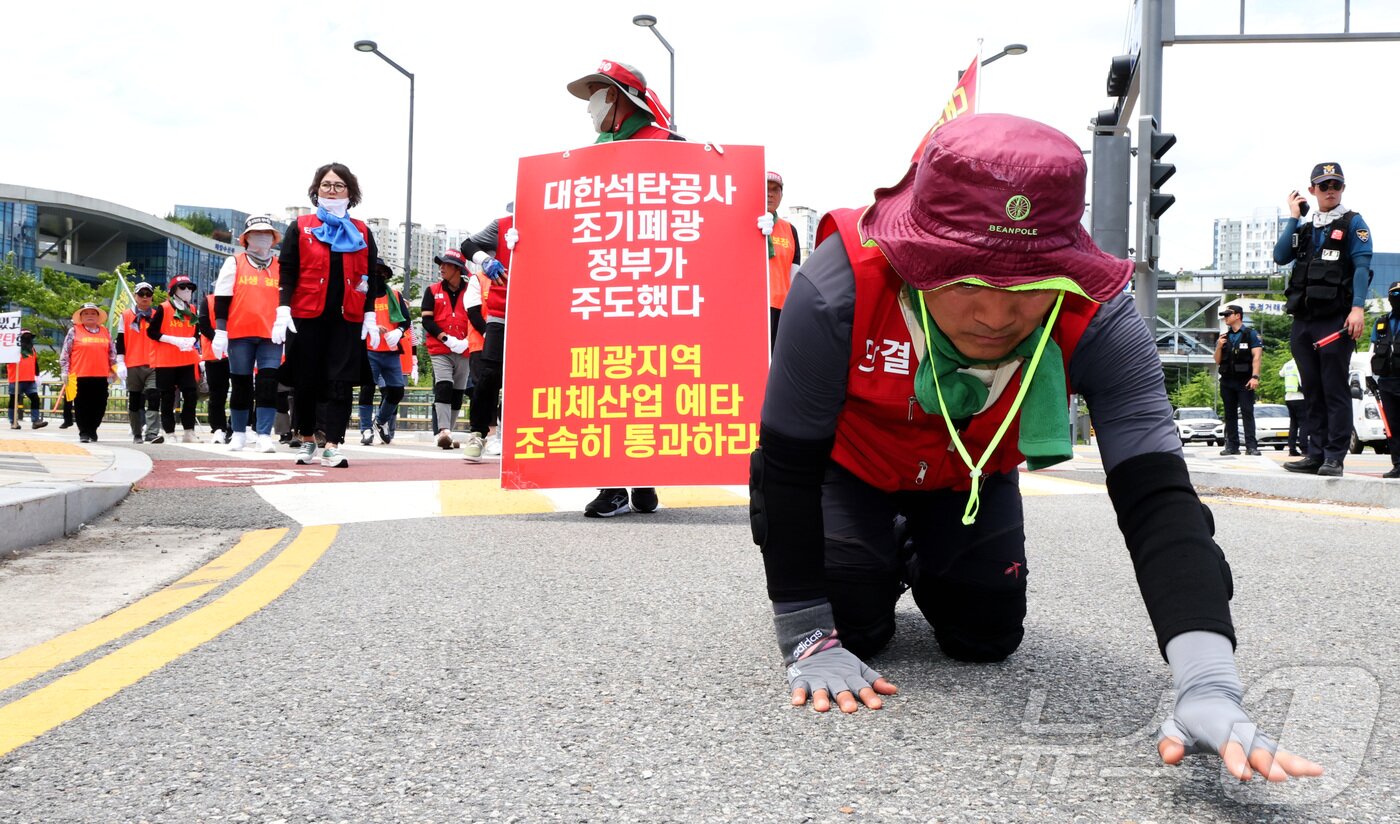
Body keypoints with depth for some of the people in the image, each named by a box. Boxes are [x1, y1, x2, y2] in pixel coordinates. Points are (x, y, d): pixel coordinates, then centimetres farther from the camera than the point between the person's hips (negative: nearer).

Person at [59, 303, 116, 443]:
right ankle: (84, 433, 8)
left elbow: (112, 353, 18)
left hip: (101, 376, 3)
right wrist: (64, 371, -2)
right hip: (80, 376, -3)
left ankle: (92, 430, 18)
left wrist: (114, 368, 12)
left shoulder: (106, 332, 14)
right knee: (82, 406, 1)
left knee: (99, 406, 4)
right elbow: (65, 353, 3)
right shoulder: (74, 331, 5)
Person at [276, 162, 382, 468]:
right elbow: (288, 271, 3)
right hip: (306, 316, 0)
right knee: (305, 381, 4)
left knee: (341, 382, -5)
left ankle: (332, 446, -3)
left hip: (347, 319, 1)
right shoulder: (300, 228, 9)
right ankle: (307, 439, 22)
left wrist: (370, 316, 2)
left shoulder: (362, 232, 12)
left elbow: (371, 277, 10)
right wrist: (283, 310, -7)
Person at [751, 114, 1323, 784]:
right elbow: (787, 469, -31)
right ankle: (881, 565, 23)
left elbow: (1157, 500, -39)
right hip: (850, 461, -2)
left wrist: (1208, 685, -52)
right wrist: (808, 642, -28)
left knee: (987, 635, -1)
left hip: (972, 475, 2)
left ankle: (922, 563, 34)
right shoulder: (839, 291, -42)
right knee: (852, 621, -14)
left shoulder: (1096, 325, -35)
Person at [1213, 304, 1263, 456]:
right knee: (1230, 415, 5)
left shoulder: (1251, 334, 2)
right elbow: (1217, 361, 17)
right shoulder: (1223, 337, 17)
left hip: (1244, 381, -5)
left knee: (1247, 413, -10)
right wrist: (1219, 347, -2)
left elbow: (1256, 357, -6)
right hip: (1227, 382, 5)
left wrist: (1255, 377, -18)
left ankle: (1251, 446, -13)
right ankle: (1232, 446, 8)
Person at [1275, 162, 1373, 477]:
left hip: (1335, 320, -6)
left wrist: (1357, 308, -17)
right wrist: (1293, 218, 7)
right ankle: (1316, 454, 11)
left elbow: (1361, 267, -5)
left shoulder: (1352, 224, 4)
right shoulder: (1305, 229, 20)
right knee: (1311, 391, 7)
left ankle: (1335, 457, -5)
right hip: (1302, 321, 6)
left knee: (1335, 390, -6)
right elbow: (1280, 256, 6)